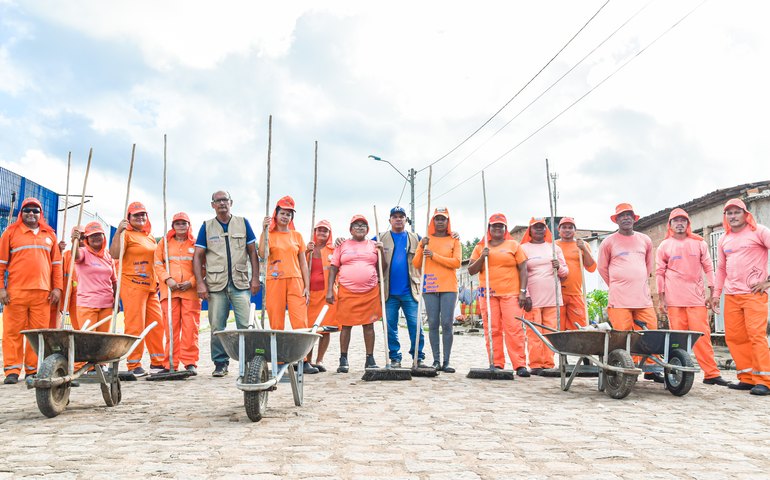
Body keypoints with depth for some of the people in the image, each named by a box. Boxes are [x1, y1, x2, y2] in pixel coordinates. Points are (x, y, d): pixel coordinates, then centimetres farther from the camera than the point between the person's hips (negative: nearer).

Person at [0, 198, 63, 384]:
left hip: (43, 292, 2)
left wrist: (57, 287, 7)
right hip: (16, 291, -2)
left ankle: (34, 370, 10)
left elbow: (56, 263, 15)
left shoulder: (49, 235, 15)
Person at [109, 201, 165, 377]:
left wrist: (157, 281, 21)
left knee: (156, 323, 7)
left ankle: (157, 362, 15)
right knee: (135, 326, -6)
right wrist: (118, 232, -26)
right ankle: (133, 365, 1)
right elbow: (114, 254, -19)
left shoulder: (150, 236, 20)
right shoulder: (126, 234, -3)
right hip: (132, 285, -7)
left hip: (150, 286, 7)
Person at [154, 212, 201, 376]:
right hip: (169, 289, 1)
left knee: (190, 327, -4)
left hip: (191, 290, -1)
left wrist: (191, 282, -8)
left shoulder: (195, 243, 10)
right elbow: (157, 263, 8)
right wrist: (167, 279, -8)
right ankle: (170, 364, 7)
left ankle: (190, 362, 2)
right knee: (170, 327, 1)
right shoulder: (164, 242, 15)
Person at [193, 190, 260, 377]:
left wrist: (255, 278, 1)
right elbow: (197, 256, 7)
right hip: (216, 284, 1)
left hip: (241, 283, 0)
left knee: (245, 325, -5)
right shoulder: (206, 226, 9)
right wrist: (200, 283, -2)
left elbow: (252, 252, 9)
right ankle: (220, 363, 15)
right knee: (217, 327, 3)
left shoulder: (243, 223, 9)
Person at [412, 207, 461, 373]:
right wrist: (422, 248, -7)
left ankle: (446, 362, -1)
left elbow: (456, 262, -5)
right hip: (430, 287, 1)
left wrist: (434, 255, -11)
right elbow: (416, 264, 8)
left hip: (448, 287, -1)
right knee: (433, 324, 0)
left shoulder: (454, 240, 9)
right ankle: (436, 361, 5)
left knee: (447, 324, -5)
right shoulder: (426, 240, 13)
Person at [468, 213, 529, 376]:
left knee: (514, 328, -9)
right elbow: (471, 271, 11)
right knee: (492, 330, 0)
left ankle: (520, 365, -7)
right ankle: (496, 364, 5)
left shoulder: (514, 245, 11)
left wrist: (523, 291, -3)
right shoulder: (480, 247, 15)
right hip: (488, 294, 2)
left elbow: (523, 269, 7)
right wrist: (482, 257, -6)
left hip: (511, 293, -2)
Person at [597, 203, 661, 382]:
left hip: (643, 297, 4)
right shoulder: (609, 242, 4)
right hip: (619, 299, -3)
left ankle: (651, 369, 12)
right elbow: (602, 268, 11)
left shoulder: (645, 240, 14)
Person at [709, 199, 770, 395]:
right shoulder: (724, 240, 15)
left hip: (754, 293, -6)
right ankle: (747, 378, 12)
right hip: (731, 295, 6)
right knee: (734, 337, 3)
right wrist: (716, 294, 15)